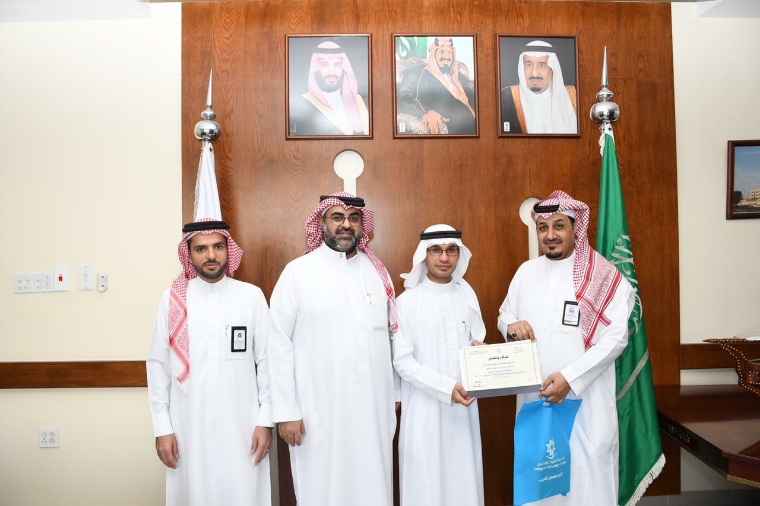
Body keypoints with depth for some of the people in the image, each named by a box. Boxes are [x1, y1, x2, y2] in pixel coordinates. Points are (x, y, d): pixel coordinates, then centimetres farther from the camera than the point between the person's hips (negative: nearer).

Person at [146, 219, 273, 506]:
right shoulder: (172, 299, -2)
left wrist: (265, 420, -2)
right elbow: (158, 365, 2)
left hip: (242, 426, 0)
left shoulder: (251, 296, -3)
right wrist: (162, 427, 1)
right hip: (189, 427, 1)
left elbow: (267, 361, -1)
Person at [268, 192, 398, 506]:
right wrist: (285, 410, -8)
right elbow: (278, 346, -6)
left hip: (375, 408, 3)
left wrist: (396, 393, 13)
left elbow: (391, 335, 11)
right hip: (319, 411, -3)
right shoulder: (297, 272, -6)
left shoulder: (378, 272, 6)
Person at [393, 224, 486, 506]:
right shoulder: (407, 301, -9)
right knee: (427, 483, 5)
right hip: (426, 409, -4)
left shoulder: (467, 295, 5)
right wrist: (447, 387, -19)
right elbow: (402, 361, -11)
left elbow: (478, 342, 12)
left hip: (463, 407, 4)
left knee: (464, 478, 12)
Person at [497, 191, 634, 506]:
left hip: (585, 401, -4)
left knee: (587, 478, 2)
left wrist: (570, 377, -20)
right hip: (533, 397, 4)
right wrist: (511, 325, -10)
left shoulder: (604, 276, -5)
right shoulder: (526, 271, 8)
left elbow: (616, 337, -11)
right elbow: (504, 315, 15)